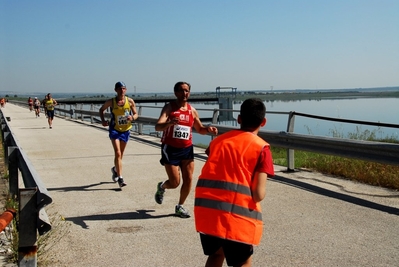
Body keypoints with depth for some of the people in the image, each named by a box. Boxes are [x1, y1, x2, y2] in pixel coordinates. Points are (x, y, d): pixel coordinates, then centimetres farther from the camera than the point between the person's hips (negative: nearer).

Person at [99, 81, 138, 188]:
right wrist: (103, 120, -8)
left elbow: (136, 114, 4)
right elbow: (101, 110, 9)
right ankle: (120, 178, -13)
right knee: (118, 153, -15)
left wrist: (132, 117, -19)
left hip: (126, 130, 3)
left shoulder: (130, 101, -5)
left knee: (120, 154, 17)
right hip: (114, 130, -3)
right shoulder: (111, 102, -8)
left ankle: (115, 169, 46)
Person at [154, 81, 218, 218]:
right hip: (170, 149, -4)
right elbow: (157, 126, -24)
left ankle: (180, 206, 19)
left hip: (187, 149, 4)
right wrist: (169, 123, -46)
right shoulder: (169, 107, -9)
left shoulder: (192, 110, 5)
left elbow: (199, 129, 18)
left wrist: (208, 129, -5)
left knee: (188, 179, -2)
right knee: (175, 182, -3)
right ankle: (161, 187, 32)